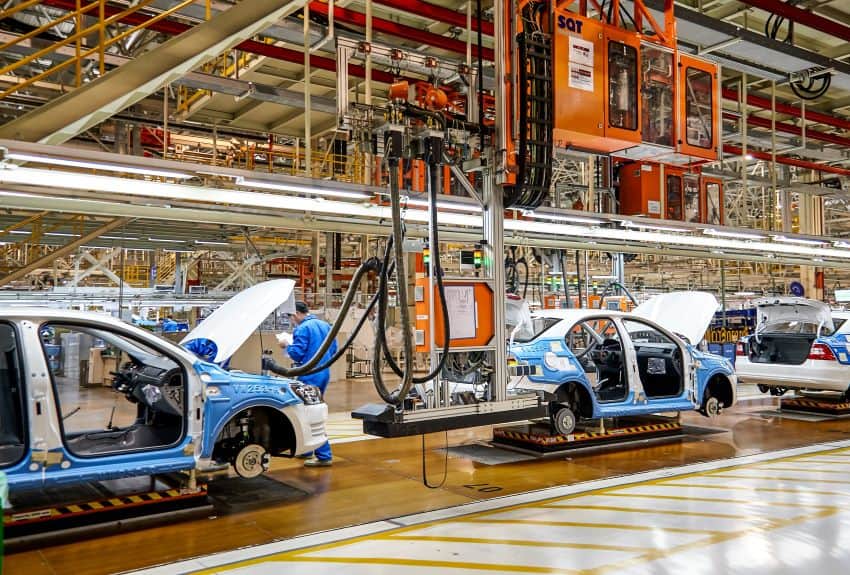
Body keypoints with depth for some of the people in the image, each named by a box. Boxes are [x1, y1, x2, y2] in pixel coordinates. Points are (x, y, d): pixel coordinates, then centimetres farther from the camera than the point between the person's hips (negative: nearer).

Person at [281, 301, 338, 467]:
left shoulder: (303, 328, -13)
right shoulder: (325, 326, 12)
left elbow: (297, 354, -15)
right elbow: (333, 350, 16)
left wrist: (286, 345, 2)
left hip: (309, 377, -9)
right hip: (324, 375, 9)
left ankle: (324, 456, -9)